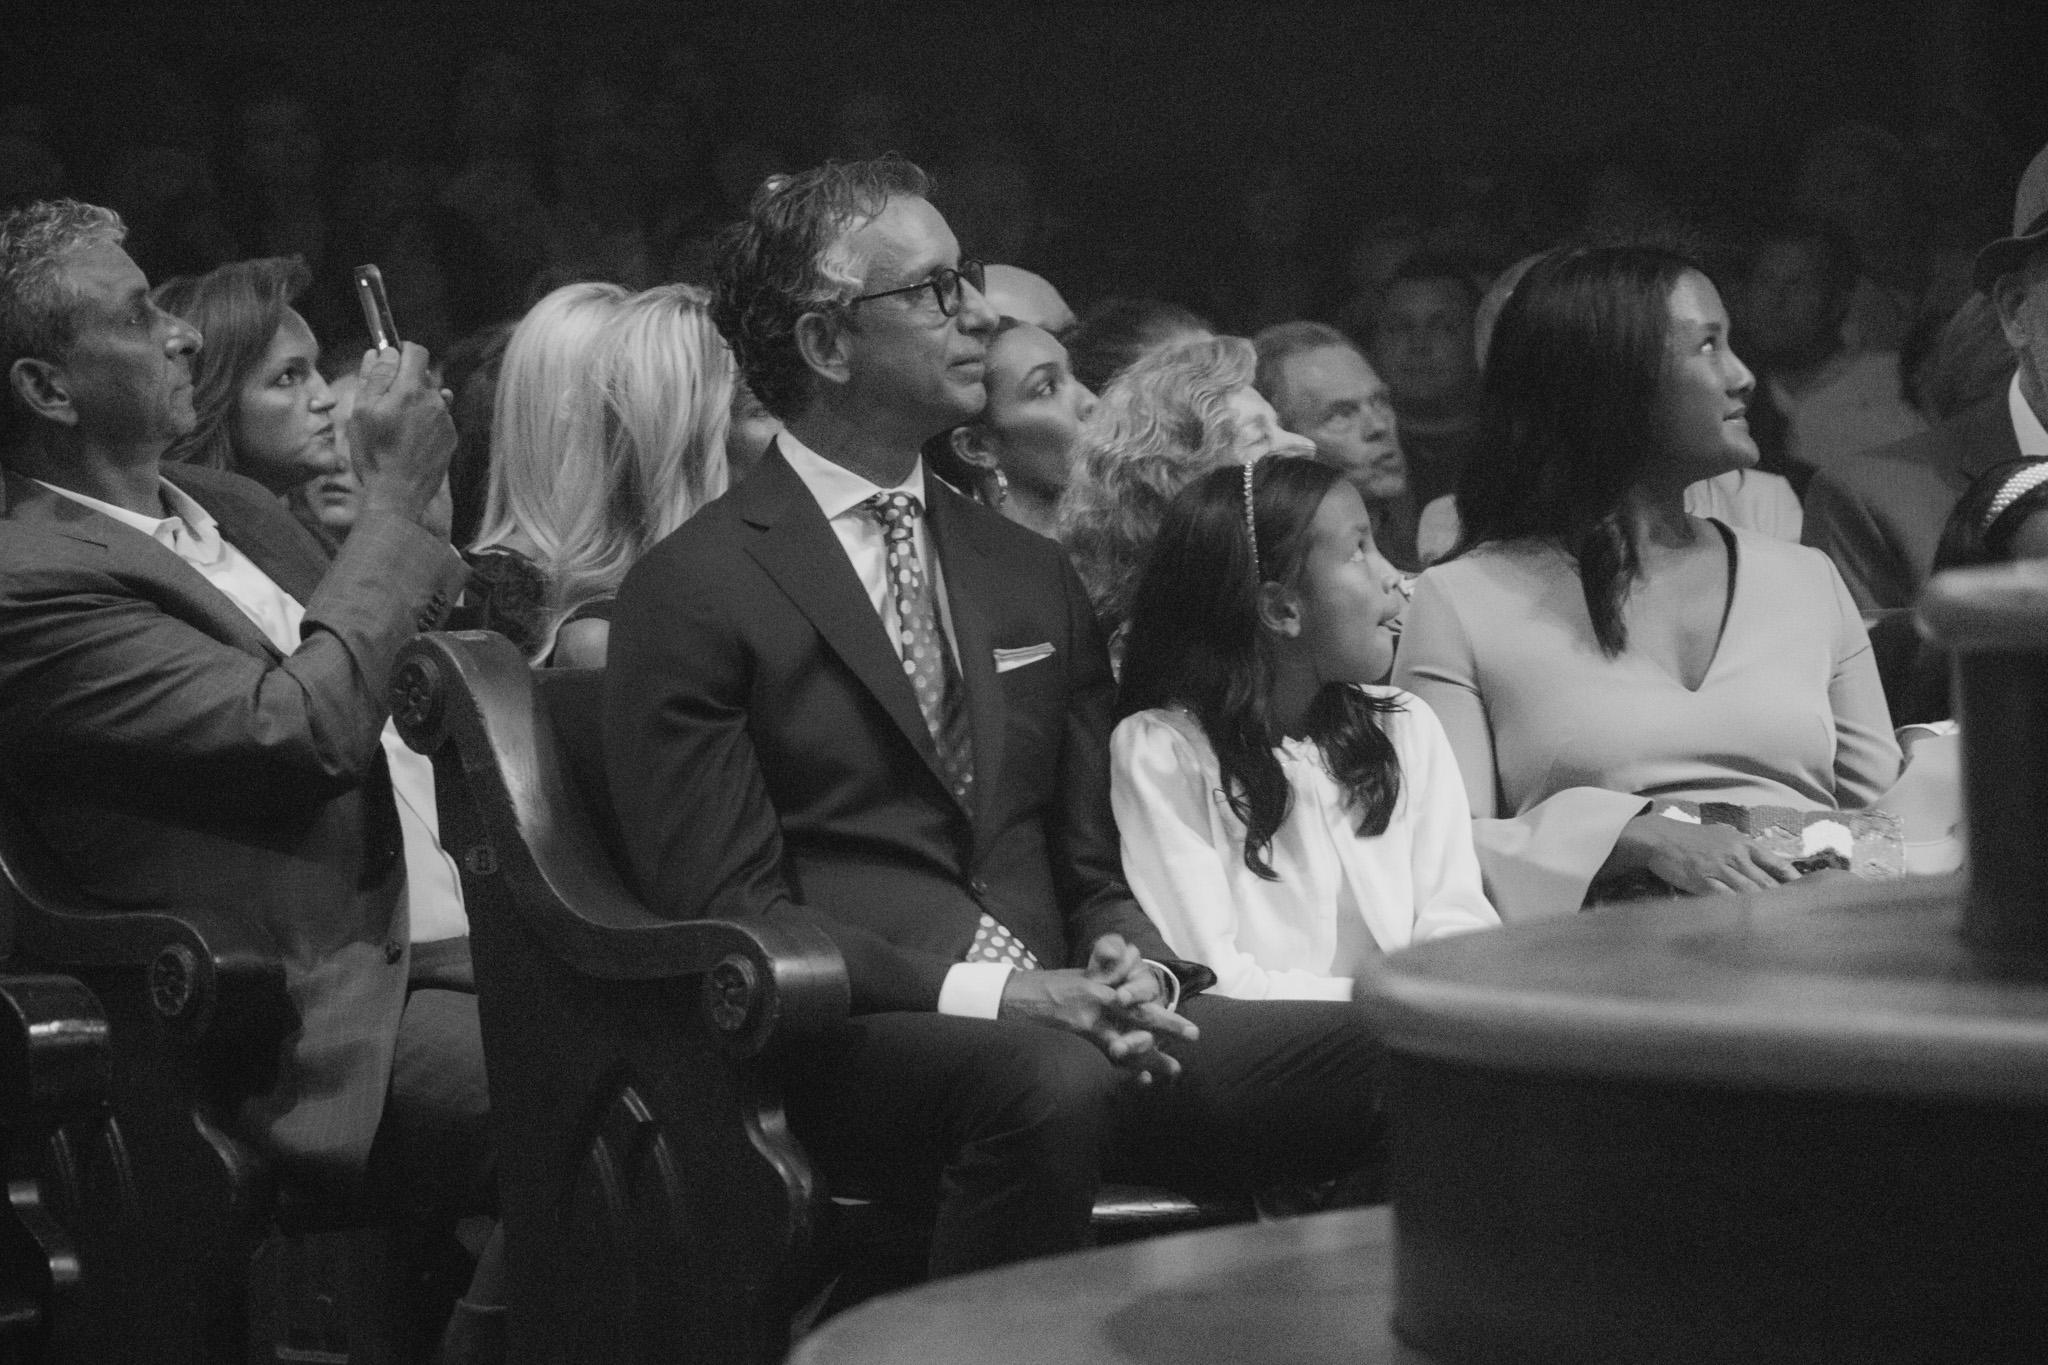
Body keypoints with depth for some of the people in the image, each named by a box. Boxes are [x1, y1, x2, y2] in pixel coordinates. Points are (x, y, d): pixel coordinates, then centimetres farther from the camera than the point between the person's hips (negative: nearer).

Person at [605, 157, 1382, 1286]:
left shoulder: (1031, 579, 22)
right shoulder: (693, 595, 1)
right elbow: (724, 914, -6)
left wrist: (1126, 972, -2)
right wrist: (991, 995, -17)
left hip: (1058, 1025, 5)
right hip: (841, 1053, -5)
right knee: (1047, 1083, -39)